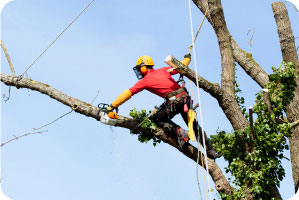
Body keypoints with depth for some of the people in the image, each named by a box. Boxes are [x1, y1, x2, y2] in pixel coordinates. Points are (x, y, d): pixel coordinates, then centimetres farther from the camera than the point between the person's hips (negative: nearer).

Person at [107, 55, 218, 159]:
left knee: (157, 119, 16)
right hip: (185, 97, 6)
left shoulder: (144, 81, 5)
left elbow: (127, 94, 6)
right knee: (194, 125, 17)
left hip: (173, 101, -6)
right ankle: (210, 150, 16)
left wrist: (112, 106, 8)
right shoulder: (163, 70, 17)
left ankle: (179, 132, -5)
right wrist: (187, 57, 41)